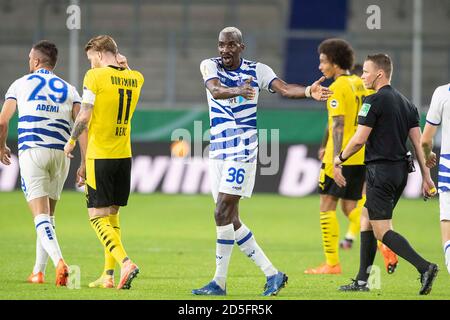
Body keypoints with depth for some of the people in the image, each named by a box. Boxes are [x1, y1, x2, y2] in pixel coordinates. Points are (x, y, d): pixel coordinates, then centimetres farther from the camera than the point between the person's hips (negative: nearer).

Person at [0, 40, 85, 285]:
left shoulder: (21, 84, 9)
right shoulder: (69, 90, 14)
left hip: (31, 150, -3)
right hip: (61, 153, 3)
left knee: (41, 215, -10)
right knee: (48, 215, 17)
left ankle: (59, 261, -32)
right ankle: (38, 272, 19)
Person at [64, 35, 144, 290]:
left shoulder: (95, 76, -11)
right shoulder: (136, 78, 6)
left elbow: (85, 116, -13)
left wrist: (72, 141, 3)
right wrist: (124, 67, 14)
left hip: (99, 155, -6)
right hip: (124, 154, 6)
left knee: (98, 216, -2)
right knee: (112, 213, 14)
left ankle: (125, 262, -22)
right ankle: (108, 275, 13)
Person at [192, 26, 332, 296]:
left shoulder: (257, 70, -1)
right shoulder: (210, 66, 2)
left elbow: (284, 89, -15)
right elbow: (215, 90, -19)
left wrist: (309, 91, -37)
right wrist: (238, 91, -41)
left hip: (242, 150, -5)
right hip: (218, 150, 5)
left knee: (223, 214, -13)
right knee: (230, 219, 6)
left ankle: (220, 281, -7)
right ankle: (271, 273, 13)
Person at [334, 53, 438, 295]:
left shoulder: (374, 101, -12)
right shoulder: (405, 103, 12)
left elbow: (359, 139, -14)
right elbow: (418, 142, 9)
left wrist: (340, 157, 4)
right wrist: (426, 176, 9)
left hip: (381, 171, -9)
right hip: (401, 170, 9)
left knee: (382, 231, -7)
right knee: (366, 221, 18)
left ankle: (424, 267, -21)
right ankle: (362, 281, 18)